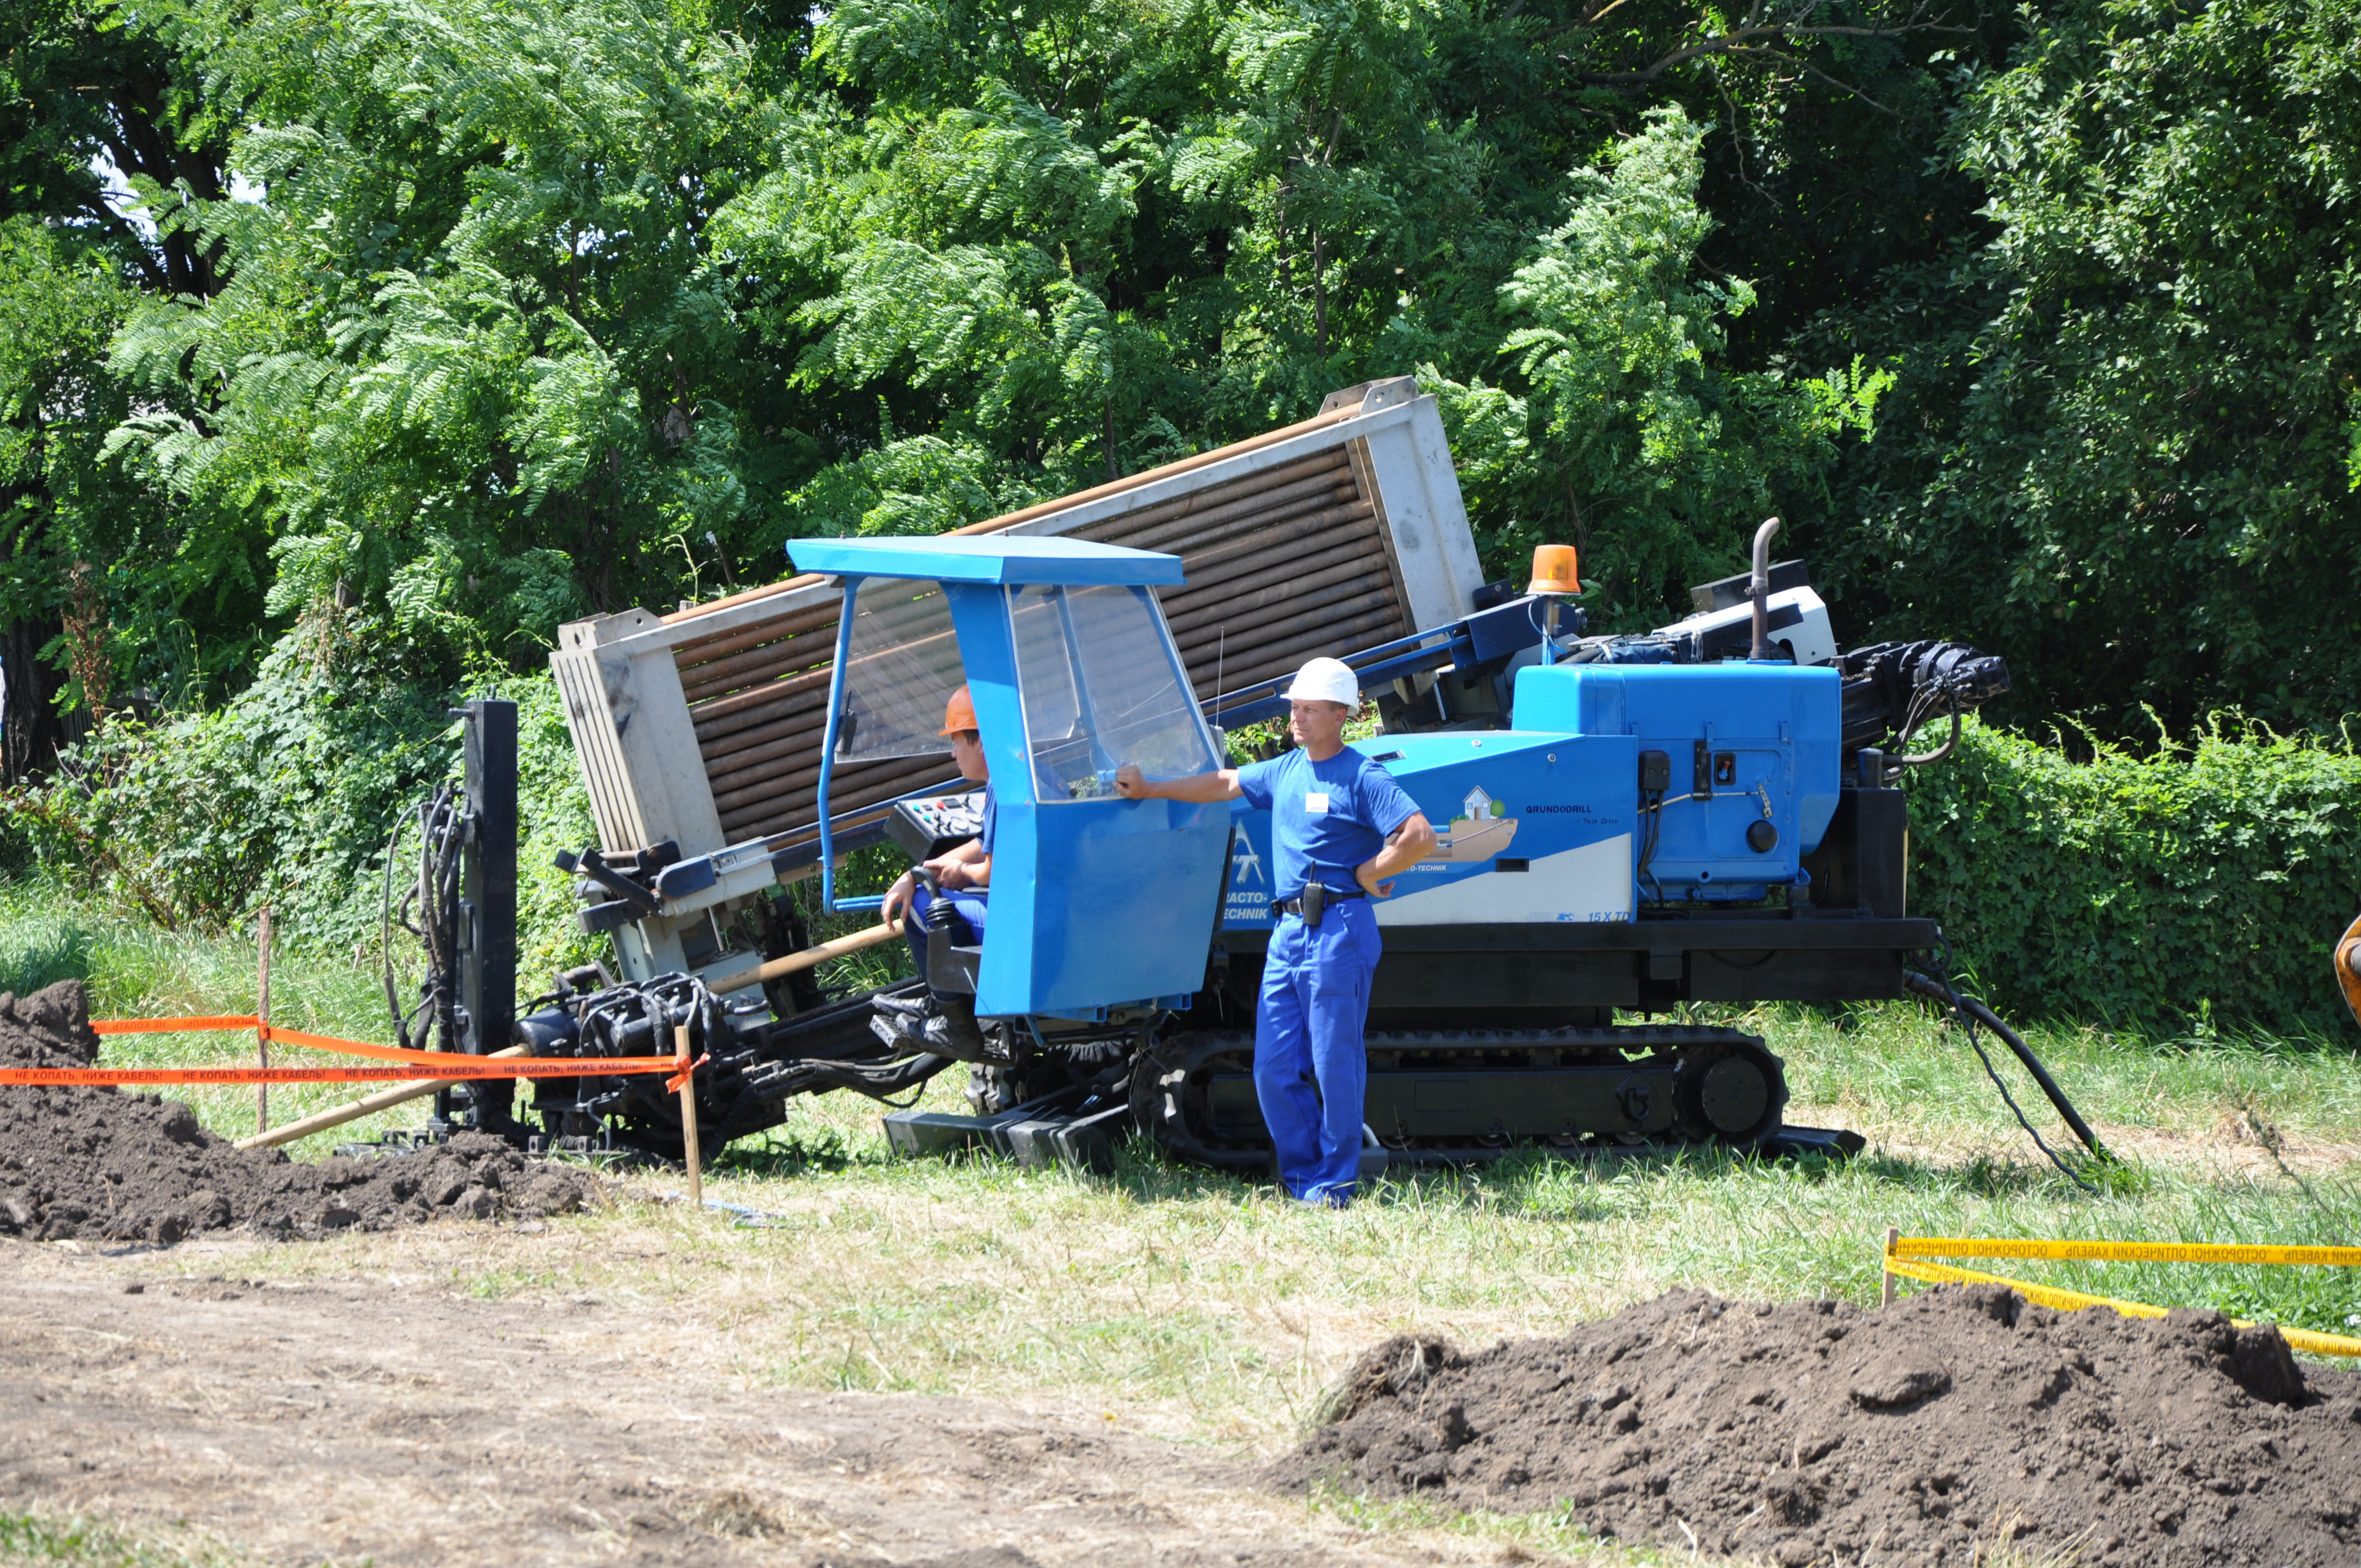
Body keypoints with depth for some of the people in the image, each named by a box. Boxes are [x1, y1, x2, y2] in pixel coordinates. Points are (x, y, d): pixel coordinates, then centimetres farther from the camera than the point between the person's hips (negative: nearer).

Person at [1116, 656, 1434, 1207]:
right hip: (1288, 930, 8)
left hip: (1339, 930, -8)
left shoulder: (1361, 778, -7)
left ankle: (1333, 1187, 2)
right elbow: (1224, 784, 31)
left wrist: (1369, 873, -8)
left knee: (1335, 1066, -4)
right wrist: (1150, 790, 33)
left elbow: (1420, 836, -16)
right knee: (1275, 1069, 5)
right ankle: (1302, 1177, 15)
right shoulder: (1284, 772, 17)